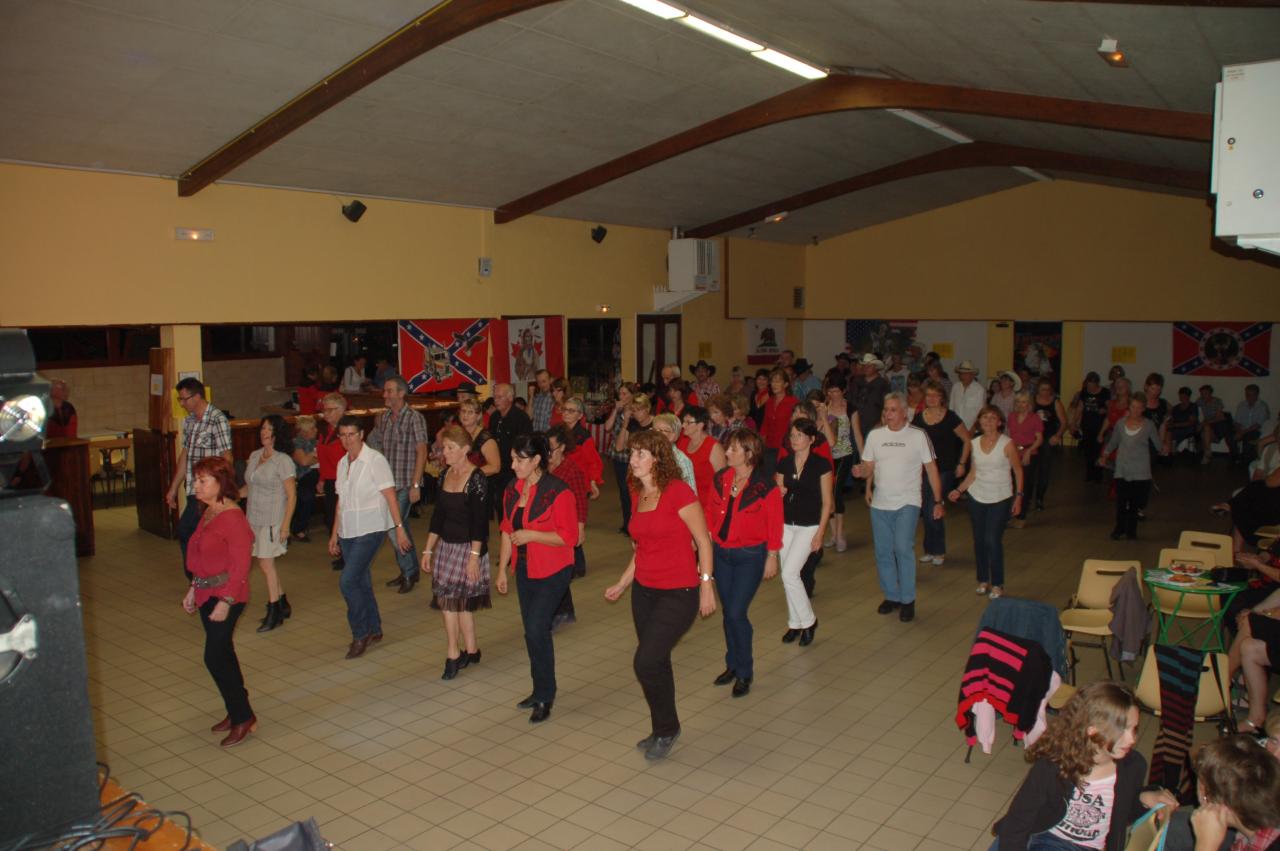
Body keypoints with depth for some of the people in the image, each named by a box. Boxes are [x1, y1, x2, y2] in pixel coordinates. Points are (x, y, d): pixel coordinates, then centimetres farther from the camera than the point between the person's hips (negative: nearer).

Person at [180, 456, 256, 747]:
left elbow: (240, 565, -20)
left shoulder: (233, 517, -19)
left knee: (215, 658, -6)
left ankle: (244, 717, 7)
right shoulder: (207, 513, 9)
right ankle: (236, 712, 28)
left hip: (226, 595, -9)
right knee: (223, 655, 15)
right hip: (207, 593, 9)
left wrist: (225, 602, -22)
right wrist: (194, 589, 17)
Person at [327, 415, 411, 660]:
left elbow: (390, 496, -12)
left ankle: (360, 634, 2)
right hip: (348, 532, 7)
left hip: (370, 530, -7)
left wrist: (400, 528, -16)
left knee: (348, 582, -13)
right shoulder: (342, 463, 10)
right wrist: (334, 534, 16)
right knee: (361, 582, 12)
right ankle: (374, 630, 27)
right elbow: (341, 502, 16)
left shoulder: (375, 460, -10)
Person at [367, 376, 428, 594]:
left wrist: (415, 485, -16)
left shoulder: (414, 418, -9)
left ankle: (408, 572, 3)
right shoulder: (382, 418, 10)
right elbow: (377, 447, 18)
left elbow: (421, 452, -12)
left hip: (405, 484, -7)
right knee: (401, 526, 13)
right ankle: (411, 571, 25)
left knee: (394, 527, -11)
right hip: (387, 483, 7)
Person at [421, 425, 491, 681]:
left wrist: (474, 556, -20)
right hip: (446, 545, 7)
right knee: (460, 602, 11)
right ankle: (471, 651, 23)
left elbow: (480, 521, -16)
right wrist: (428, 550, 12)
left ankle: (453, 656, 8)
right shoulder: (444, 475, 7)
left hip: (468, 548, -6)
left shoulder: (477, 479, -14)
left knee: (448, 599, -5)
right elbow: (438, 515, 12)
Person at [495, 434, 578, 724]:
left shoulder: (558, 492, -17)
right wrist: (502, 570, 14)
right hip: (524, 569, 7)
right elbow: (508, 532, 14)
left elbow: (569, 537, -18)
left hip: (552, 572, -7)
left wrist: (530, 535, -23)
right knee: (534, 632, 13)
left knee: (536, 630, -11)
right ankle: (541, 692, 28)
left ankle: (544, 697, 5)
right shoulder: (512, 490, 5)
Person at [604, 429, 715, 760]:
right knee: (656, 663, 15)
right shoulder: (638, 496, 7)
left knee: (646, 662, -11)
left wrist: (706, 586, -13)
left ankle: (666, 729, 12)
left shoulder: (677, 491, -15)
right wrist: (621, 585, 16)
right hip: (644, 591, 7)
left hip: (678, 594, -7)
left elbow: (703, 540, -12)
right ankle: (661, 730, 33)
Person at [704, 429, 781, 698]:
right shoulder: (720, 479, 0)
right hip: (721, 552, 5)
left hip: (750, 556, -5)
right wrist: (707, 540, 5)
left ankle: (744, 673, 12)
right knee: (728, 612, 13)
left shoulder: (765, 487, -15)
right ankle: (733, 665, 31)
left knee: (736, 613, -8)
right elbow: (710, 510, 11)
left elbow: (775, 524, -8)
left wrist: (772, 557, -6)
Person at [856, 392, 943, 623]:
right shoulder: (875, 435, 4)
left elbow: (931, 469, -1)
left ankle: (907, 600, 2)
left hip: (907, 503, -4)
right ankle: (891, 596, 26)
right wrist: (861, 472, -17)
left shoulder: (918, 436, -4)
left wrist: (938, 501, -3)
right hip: (880, 503, 4)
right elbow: (868, 467, 7)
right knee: (883, 552, 9)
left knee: (903, 548, -13)